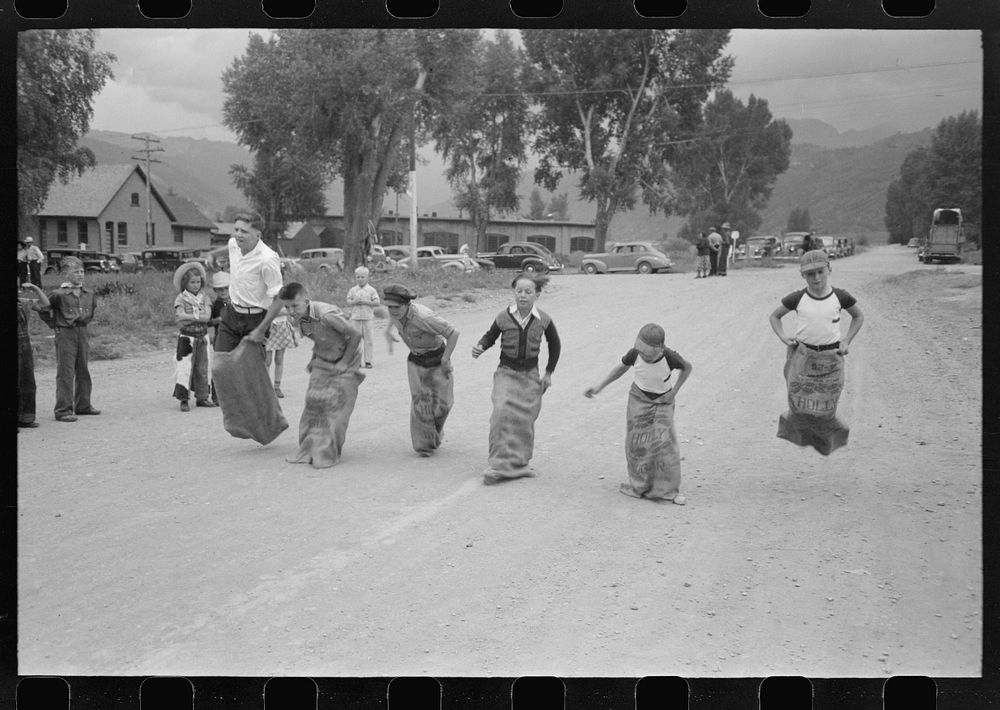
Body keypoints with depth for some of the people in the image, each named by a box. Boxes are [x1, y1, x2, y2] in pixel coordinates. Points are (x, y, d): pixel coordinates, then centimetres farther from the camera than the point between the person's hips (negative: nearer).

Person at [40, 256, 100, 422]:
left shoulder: (89, 293, 6)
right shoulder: (59, 294, -12)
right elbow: (43, 310, -8)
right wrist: (54, 325, -4)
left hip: (83, 333, 6)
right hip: (65, 335, -6)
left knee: (83, 371, 13)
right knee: (65, 373, -6)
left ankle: (83, 405, 25)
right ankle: (63, 410, -4)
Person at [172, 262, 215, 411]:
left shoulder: (204, 297, 5)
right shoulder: (181, 298, -4)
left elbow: (207, 317, -8)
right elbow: (180, 316, -19)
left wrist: (189, 317, -14)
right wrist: (198, 316, -14)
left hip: (202, 337, 4)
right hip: (186, 337, -4)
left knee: (202, 368, 9)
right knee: (184, 367, -6)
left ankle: (202, 397, 18)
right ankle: (184, 399, -2)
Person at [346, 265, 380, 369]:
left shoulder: (371, 290, 0)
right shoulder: (353, 290, 7)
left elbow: (377, 303, -5)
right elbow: (348, 302, 6)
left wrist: (366, 302, -15)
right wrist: (354, 302, -13)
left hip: (367, 317, -2)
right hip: (355, 317, 2)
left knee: (368, 339, 1)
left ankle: (368, 361, 6)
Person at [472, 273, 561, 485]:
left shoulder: (543, 320, -6)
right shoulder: (504, 317, -10)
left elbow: (554, 345, 12)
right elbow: (490, 336, 7)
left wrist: (549, 373, 13)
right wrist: (480, 347, -15)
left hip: (530, 376, 2)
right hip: (506, 373, -2)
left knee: (524, 421, 4)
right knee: (502, 414, -20)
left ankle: (519, 464, 23)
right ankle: (500, 465, -18)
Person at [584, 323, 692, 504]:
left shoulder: (669, 357, -26)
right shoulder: (635, 353, -22)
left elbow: (687, 367, -6)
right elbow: (621, 368, -2)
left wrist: (674, 392, -12)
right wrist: (598, 387, -4)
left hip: (662, 403, -2)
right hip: (639, 399, 2)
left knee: (665, 442, -11)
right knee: (637, 443, 2)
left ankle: (669, 490, -1)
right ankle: (639, 485, 18)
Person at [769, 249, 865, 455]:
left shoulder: (840, 297, -6)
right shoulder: (797, 299, -7)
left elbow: (859, 316, 12)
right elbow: (774, 316, 8)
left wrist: (847, 341, 1)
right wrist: (783, 337, -7)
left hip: (830, 359, 0)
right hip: (802, 356, 0)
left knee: (825, 408, 1)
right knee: (801, 406, -2)